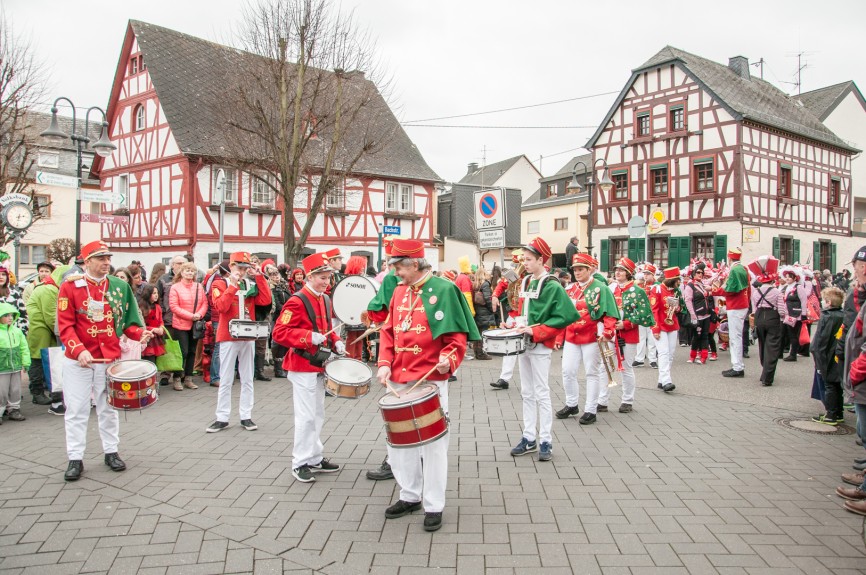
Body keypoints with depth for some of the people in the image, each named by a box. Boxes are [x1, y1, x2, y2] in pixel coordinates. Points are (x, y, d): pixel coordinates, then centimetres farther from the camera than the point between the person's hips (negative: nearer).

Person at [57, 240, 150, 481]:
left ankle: (111, 452, 24)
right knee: (76, 410, 4)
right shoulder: (70, 287, -6)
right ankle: (75, 459, 14)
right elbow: (65, 325, -11)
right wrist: (79, 350, -25)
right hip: (77, 360, -2)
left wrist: (140, 333, -14)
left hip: (110, 358, 3)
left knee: (108, 408, 13)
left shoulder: (120, 286, 3)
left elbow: (128, 321, 7)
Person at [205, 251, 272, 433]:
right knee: (226, 380, 2)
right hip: (228, 337, -4)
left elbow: (265, 300, -7)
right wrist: (233, 285, -20)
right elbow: (221, 307, -18)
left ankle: (246, 416, 15)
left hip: (248, 337, 4)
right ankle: (222, 418, 10)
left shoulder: (251, 284, 8)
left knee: (247, 379, 8)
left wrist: (259, 277, -8)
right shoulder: (220, 284, -3)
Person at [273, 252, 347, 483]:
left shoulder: (326, 300, 9)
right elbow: (279, 333, -19)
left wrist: (335, 341, 3)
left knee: (318, 415, 16)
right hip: (302, 367, -9)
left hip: (319, 365, 9)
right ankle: (300, 463, 8)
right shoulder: (297, 301, -16)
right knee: (306, 416, -4)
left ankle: (315, 458, 27)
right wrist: (309, 337, -28)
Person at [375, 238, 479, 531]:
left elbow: (456, 336, -10)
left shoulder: (443, 290, -9)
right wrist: (385, 363, -2)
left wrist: (449, 359, -27)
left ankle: (434, 506, 15)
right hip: (398, 380, 7)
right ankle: (410, 496, 32)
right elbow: (388, 331, 12)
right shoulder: (399, 291, 9)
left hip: (430, 380, -7)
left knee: (432, 444, 2)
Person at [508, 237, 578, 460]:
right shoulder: (525, 283, 11)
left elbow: (565, 316, -17)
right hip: (523, 344, 8)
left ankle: (546, 442, 8)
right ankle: (529, 438, 20)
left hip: (540, 346, -8)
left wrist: (535, 331, -21)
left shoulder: (552, 286, -12)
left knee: (541, 394, -1)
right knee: (527, 393, 12)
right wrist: (514, 324, 3)